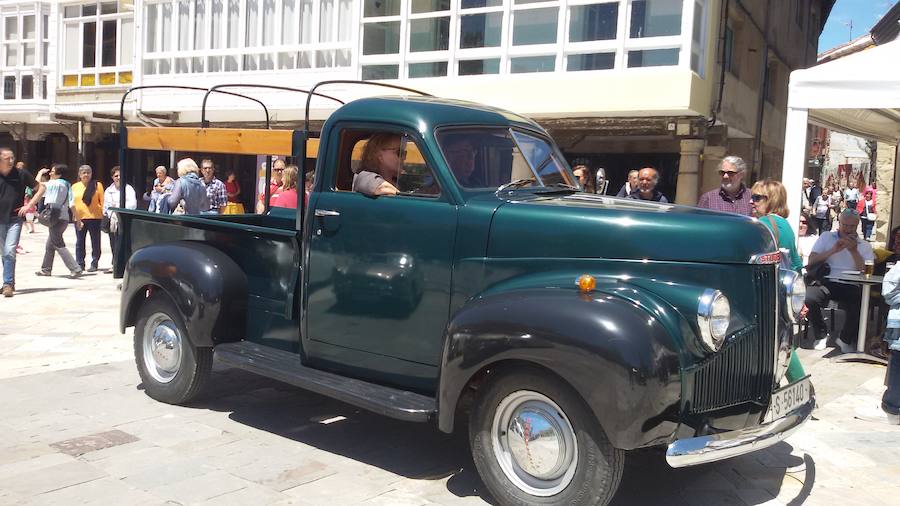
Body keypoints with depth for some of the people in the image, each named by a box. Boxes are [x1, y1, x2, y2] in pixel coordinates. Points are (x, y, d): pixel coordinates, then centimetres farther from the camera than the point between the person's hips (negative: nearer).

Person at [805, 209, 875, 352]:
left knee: (861, 305, -31)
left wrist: (854, 251, -11)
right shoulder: (826, 237, 15)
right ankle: (821, 335, -5)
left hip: (851, 287, 0)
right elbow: (811, 261, 2)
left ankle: (845, 339, 0)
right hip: (826, 283, 0)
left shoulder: (865, 246, 14)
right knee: (808, 297, -31)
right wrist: (833, 250, -8)